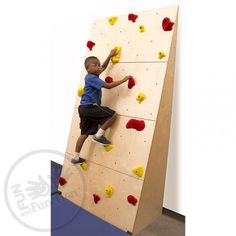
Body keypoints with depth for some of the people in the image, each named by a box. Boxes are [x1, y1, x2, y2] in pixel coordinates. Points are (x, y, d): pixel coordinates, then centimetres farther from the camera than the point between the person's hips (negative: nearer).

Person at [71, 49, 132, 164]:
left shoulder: (92, 76, 15)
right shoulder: (91, 78, -12)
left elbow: (103, 67, 32)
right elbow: (108, 86, -20)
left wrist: (110, 56, 27)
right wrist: (123, 79, -14)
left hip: (85, 108, 10)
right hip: (89, 107, -10)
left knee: (85, 134, 14)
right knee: (113, 115, -9)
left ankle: (76, 157, 23)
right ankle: (98, 135, -2)